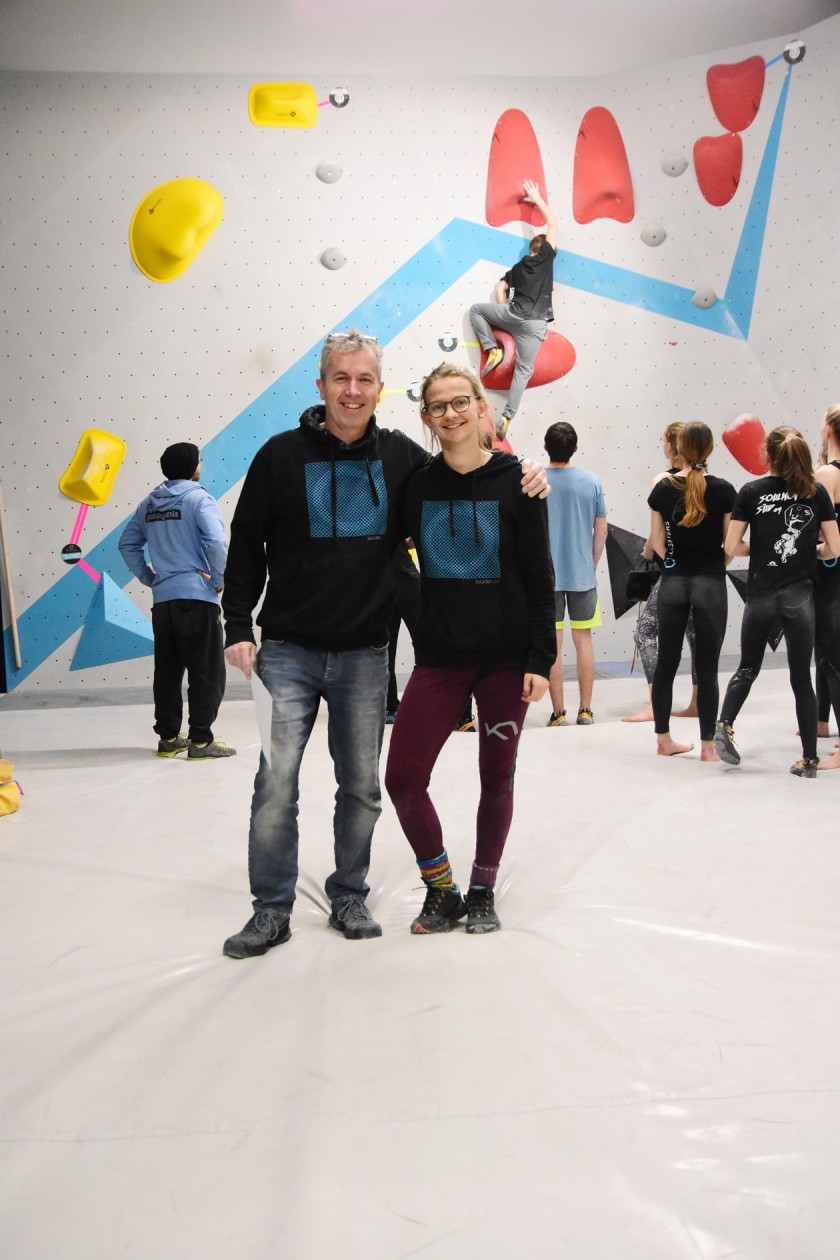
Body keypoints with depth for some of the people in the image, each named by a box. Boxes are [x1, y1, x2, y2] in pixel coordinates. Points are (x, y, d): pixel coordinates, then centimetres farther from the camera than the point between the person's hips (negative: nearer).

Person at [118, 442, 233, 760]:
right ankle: (201, 741, 3)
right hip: (196, 597, -6)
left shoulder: (149, 504, 11)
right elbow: (216, 543, -21)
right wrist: (219, 581, -9)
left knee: (167, 671, 13)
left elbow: (127, 544, 16)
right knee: (207, 672, 1)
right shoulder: (198, 499, -9)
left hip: (162, 599, 6)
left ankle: (168, 737, 20)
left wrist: (148, 577, 17)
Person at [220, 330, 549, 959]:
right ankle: (272, 909, 12)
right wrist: (239, 627, -3)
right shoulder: (282, 455, -1)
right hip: (288, 648, -2)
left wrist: (525, 481, -4)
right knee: (276, 781, -5)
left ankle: (350, 897, 28)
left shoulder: (402, 456, 3)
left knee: (362, 786, 10)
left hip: (365, 653, 2)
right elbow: (246, 547, 3)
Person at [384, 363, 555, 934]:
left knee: (496, 778, 9)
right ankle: (442, 890, 17)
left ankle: (483, 891, 29)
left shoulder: (516, 481, -4)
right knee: (403, 779, -4)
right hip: (439, 657, 2)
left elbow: (540, 577, -4)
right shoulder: (418, 484, 3)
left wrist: (541, 659, -8)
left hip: (506, 657, -2)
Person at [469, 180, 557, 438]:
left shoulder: (518, 267, 22)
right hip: (535, 324, -3)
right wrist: (537, 199, 29)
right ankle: (506, 419, -10)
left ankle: (493, 351, 13)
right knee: (524, 370, 0)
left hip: (513, 314, 3)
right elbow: (553, 224, 19)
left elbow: (500, 289, 13)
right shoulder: (545, 258, 10)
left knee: (476, 309, 27)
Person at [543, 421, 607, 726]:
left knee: (553, 644, 3)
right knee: (583, 640, 10)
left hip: (546, 575, -2)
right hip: (582, 574, 2)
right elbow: (601, 530, 4)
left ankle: (558, 712, 7)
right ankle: (585, 710, 15)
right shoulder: (591, 481, 0)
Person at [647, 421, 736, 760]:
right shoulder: (723, 490, -7)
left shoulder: (663, 488, -1)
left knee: (666, 662, 11)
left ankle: (664, 739, 20)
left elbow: (657, 544, 2)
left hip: (672, 582, 3)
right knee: (707, 668, 2)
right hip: (710, 581, -2)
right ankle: (708, 746, 8)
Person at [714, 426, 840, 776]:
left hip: (760, 594, 0)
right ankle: (809, 760, 10)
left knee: (748, 667, 18)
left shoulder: (751, 491, -2)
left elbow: (731, 546, -4)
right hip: (800, 594, 0)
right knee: (801, 677, 7)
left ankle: (725, 725, -1)